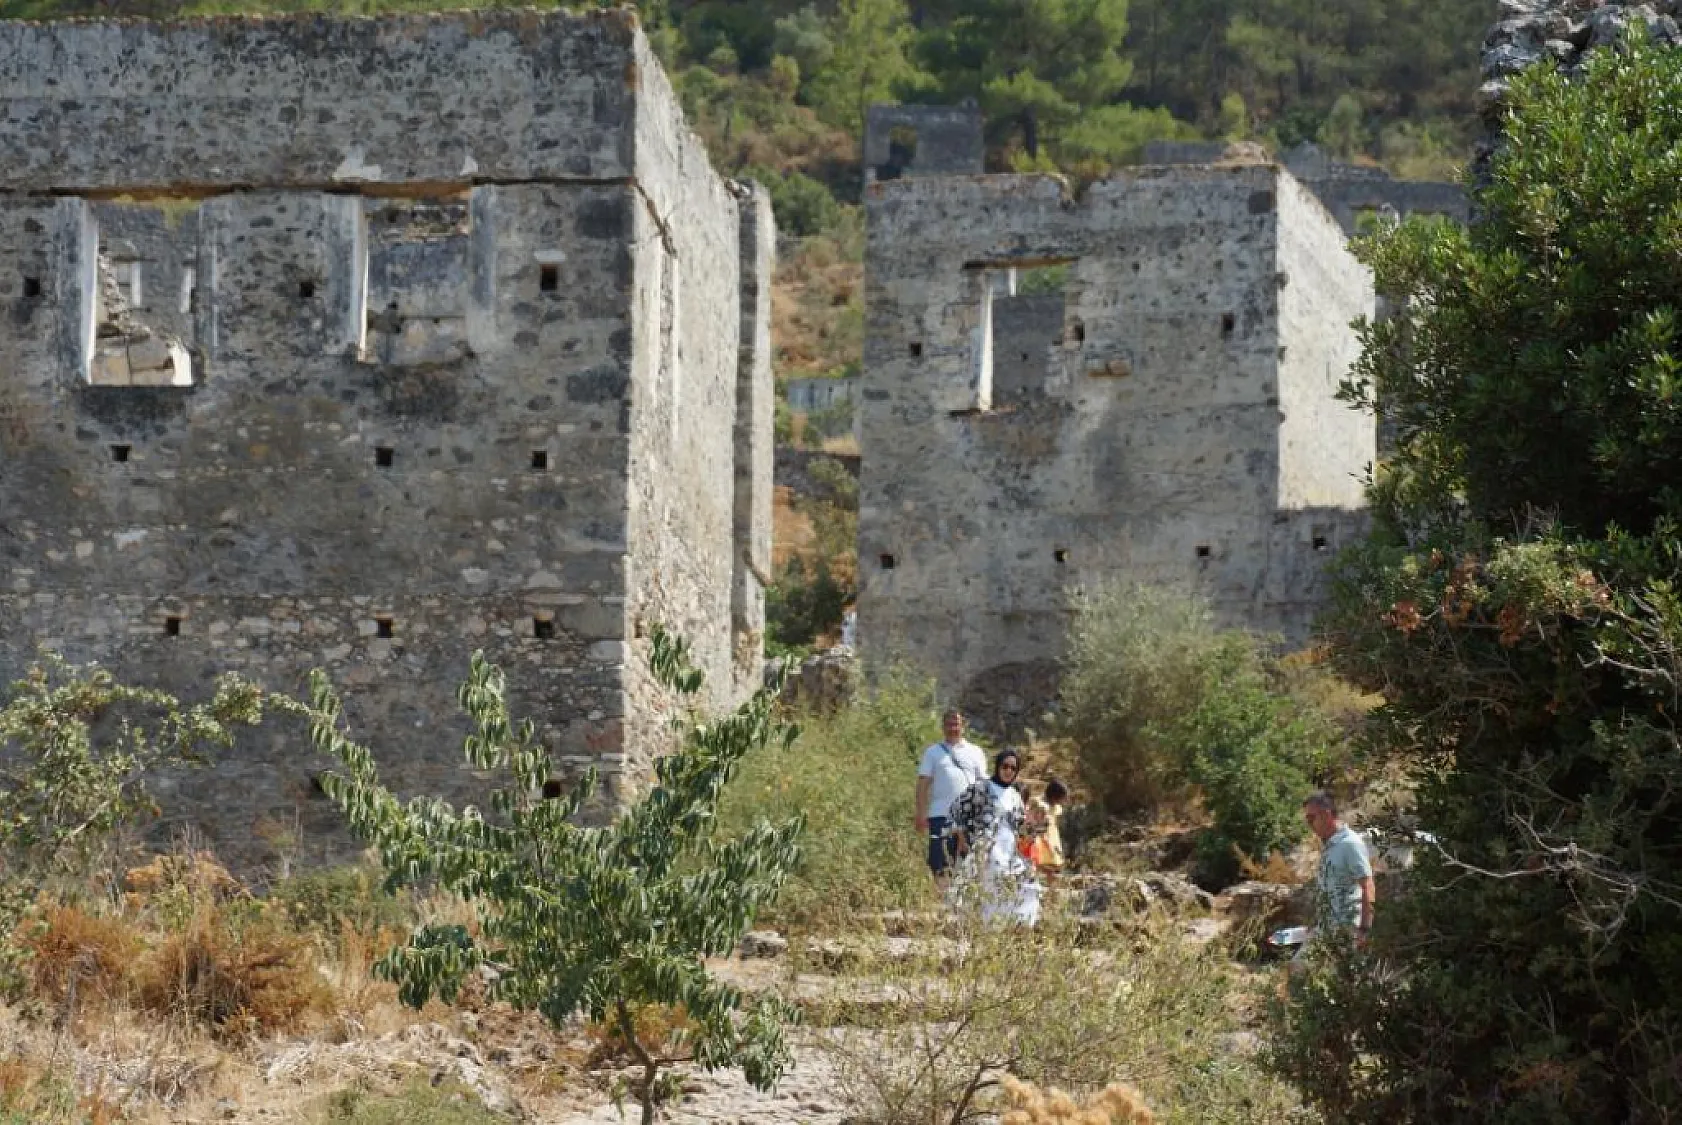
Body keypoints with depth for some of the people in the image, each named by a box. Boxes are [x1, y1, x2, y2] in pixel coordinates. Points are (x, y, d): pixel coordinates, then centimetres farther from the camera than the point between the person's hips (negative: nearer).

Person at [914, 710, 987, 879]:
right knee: (940, 865, -5)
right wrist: (921, 814, -5)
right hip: (940, 815, -2)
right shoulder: (933, 752, 9)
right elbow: (923, 784, 4)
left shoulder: (974, 752, 13)